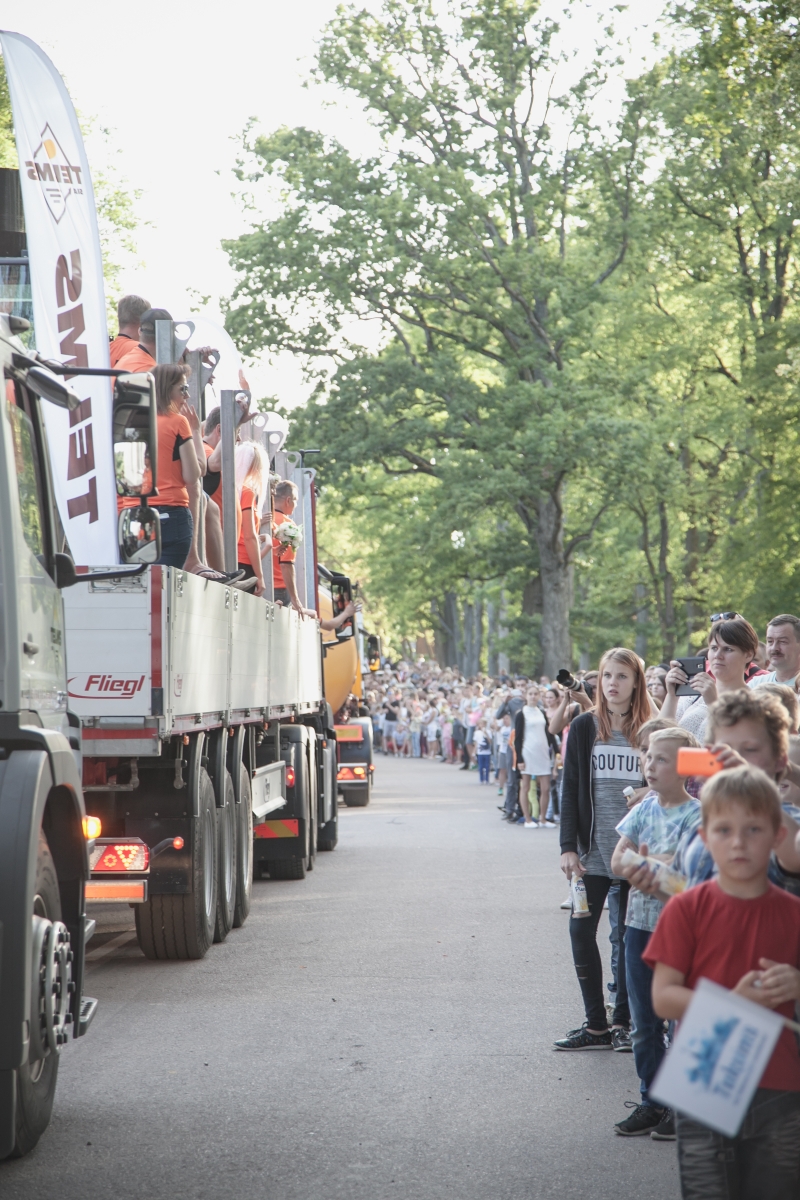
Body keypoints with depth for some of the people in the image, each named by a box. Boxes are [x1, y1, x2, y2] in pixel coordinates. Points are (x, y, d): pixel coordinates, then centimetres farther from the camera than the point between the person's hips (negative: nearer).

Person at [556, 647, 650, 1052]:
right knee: (581, 930, -2)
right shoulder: (584, 727, 2)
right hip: (593, 849, 1)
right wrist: (568, 846, -6)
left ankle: (621, 1021, 16)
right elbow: (570, 789, 2)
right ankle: (595, 1023, 6)